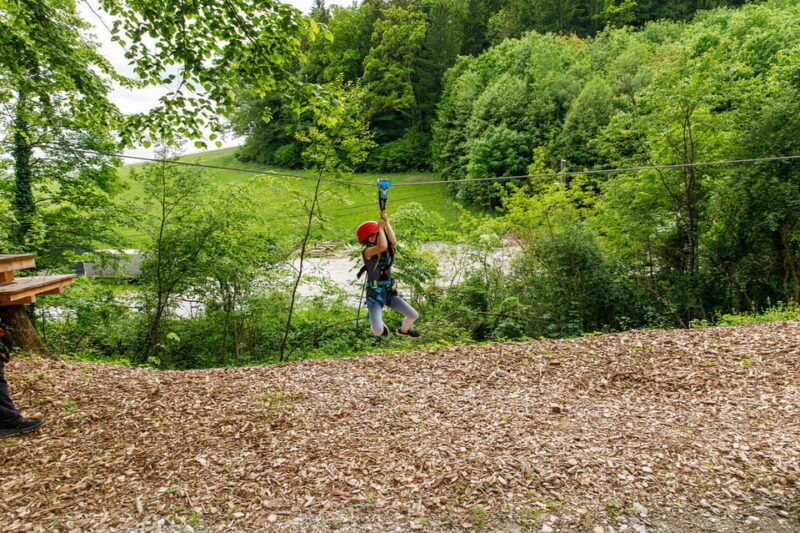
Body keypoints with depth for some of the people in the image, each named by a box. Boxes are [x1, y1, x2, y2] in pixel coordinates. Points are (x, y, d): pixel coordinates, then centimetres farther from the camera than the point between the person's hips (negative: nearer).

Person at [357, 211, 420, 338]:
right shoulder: (366, 252, -14)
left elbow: (393, 242, -17)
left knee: (414, 315, 7)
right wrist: (381, 227, -19)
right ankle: (381, 326, 24)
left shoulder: (386, 250, 5)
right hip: (374, 296, -6)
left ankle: (403, 330, 43)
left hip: (389, 293, 6)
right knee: (378, 331, -17)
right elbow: (382, 246, -32)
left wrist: (387, 222, -16)